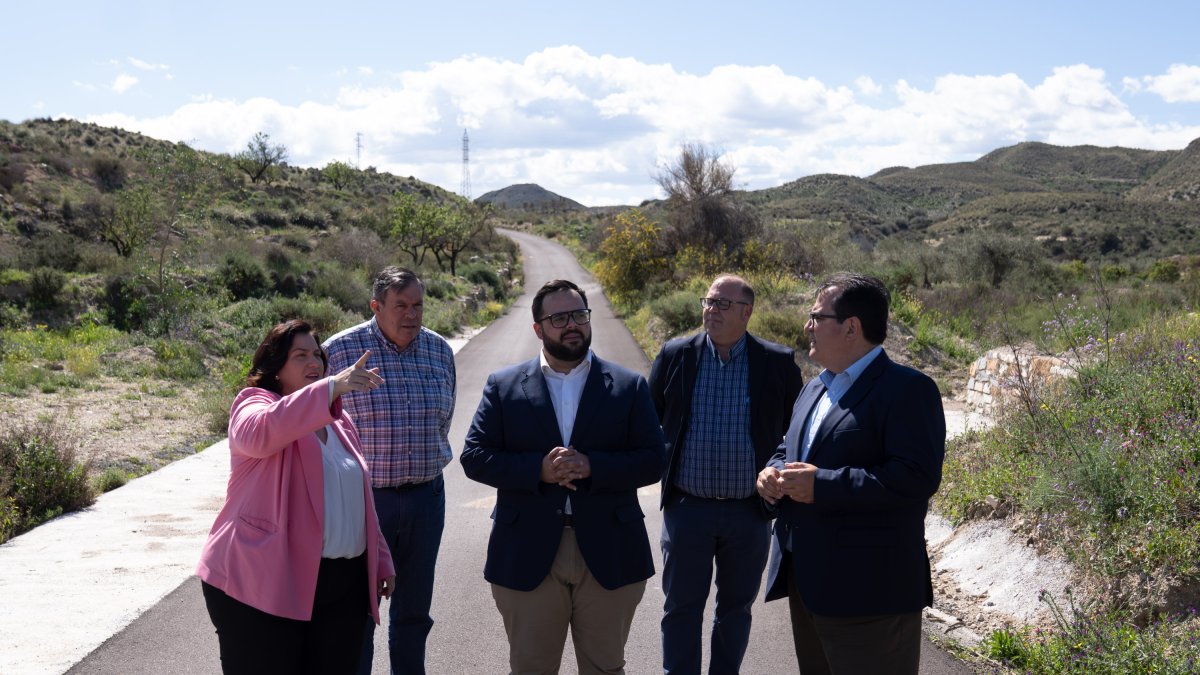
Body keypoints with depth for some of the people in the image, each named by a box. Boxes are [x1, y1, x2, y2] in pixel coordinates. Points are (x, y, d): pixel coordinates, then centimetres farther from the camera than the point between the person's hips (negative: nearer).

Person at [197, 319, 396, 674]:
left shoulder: (337, 421, 18)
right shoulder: (256, 404, -4)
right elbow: (260, 433, -30)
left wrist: (380, 560, 21)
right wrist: (331, 388, -39)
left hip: (341, 583, 6)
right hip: (264, 584, -6)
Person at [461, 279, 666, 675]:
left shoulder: (629, 387, 5)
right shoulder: (503, 386, 5)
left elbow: (652, 461, -1)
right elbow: (473, 456, -1)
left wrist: (591, 466, -18)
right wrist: (538, 469, -16)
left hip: (608, 554, 0)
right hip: (528, 555, 0)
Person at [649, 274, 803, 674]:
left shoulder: (778, 362, -3)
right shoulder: (675, 356, 0)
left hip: (751, 511, 0)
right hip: (687, 508, 0)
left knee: (736, 608, 14)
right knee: (681, 609, 7)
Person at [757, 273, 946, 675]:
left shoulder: (906, 390, -13)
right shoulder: (815, 389, 17)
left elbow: (916, 477, -23)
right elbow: (789, 450, 28)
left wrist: (823, 484, -24)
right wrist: (774, 473, 3)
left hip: (867, 589, -9)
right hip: (807, 581, 9)